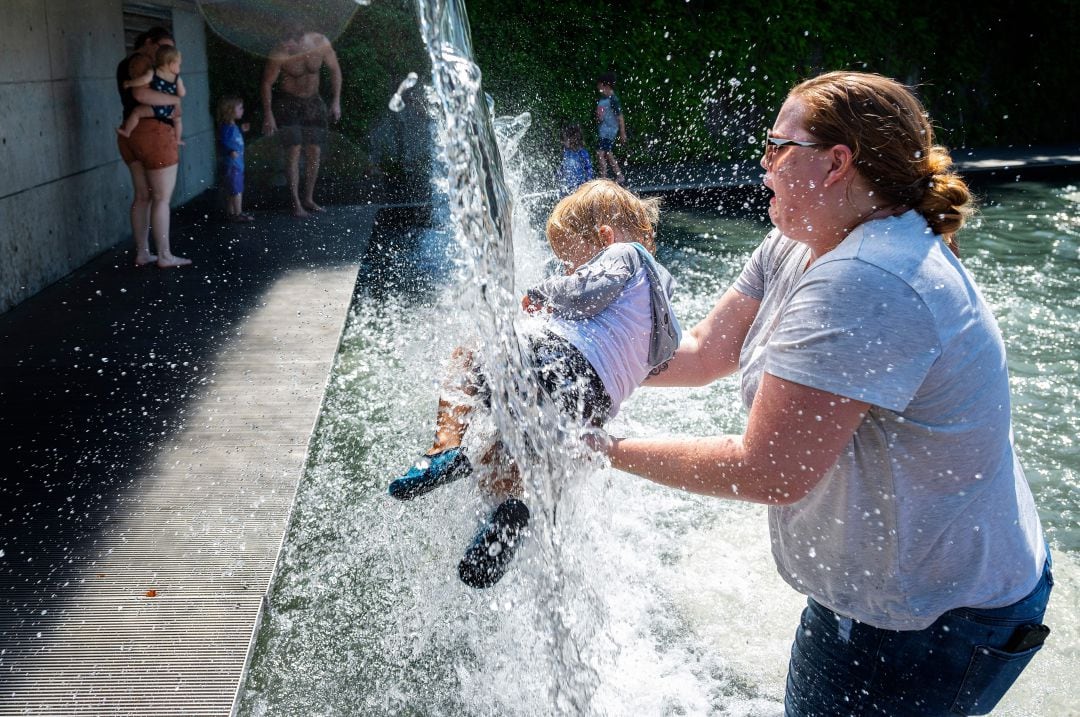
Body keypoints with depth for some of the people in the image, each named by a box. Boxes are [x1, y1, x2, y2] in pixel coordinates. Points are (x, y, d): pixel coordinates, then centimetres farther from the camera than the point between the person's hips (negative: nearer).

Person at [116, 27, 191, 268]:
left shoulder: (127, 63, 19)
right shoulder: (142, 61, -11)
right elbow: (141, 94, -28)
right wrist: (175, 99, -16)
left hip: (132, 134, 10)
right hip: (153, 132, -10)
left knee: (142, 196, 13)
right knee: (162, 198, -3)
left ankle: (142, 253, 17)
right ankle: (165, 256, 2)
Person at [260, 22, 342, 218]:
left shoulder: (320, 43, -16)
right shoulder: (279, 54, -23)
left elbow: (335, 70, 0)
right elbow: (267, 83, -11)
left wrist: (336, 101, -3)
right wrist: (268, 114, -12)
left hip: (313, 101, 4)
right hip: (287, 103, -4)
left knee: (314, 153, 4)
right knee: (293, 152, -11)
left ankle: (308, 199, 16)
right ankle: (296, 203, -8)